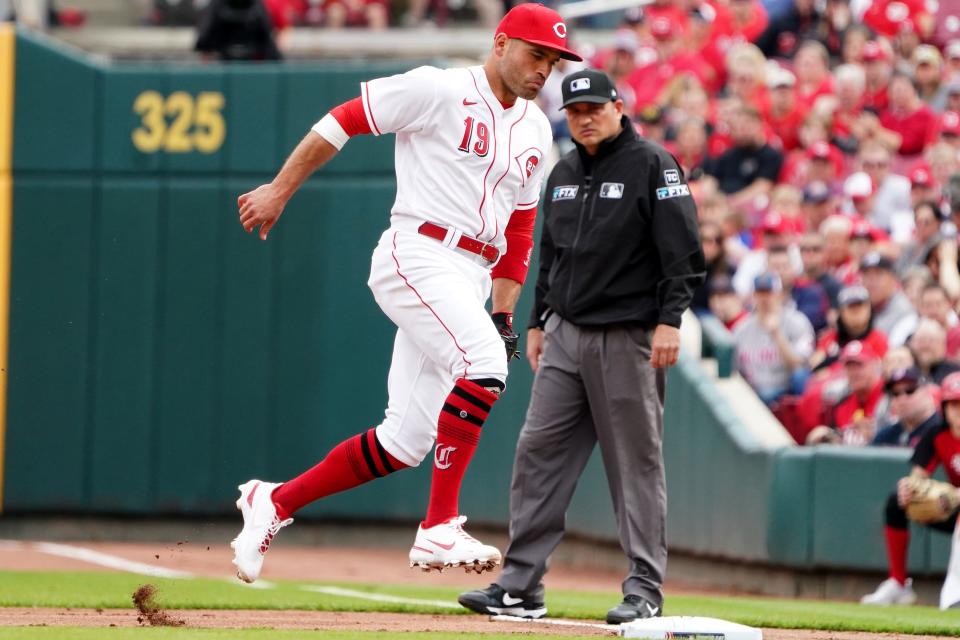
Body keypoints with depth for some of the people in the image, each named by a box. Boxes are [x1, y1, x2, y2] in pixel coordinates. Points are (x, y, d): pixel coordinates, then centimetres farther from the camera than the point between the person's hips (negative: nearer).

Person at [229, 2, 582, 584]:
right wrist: (280, 190, -5)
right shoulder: (439, 90, -5)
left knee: (406, 442, 2)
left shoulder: (535, 130, 17)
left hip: (469, 281, 8)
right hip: (417, 255, -8)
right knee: (483, 362, -30)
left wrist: (504, 313, 17)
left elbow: (520, 228, 23)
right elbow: (344, 121, -3)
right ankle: (440, 529, -31)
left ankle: (275, 502, 17)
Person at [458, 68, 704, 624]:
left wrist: (670, 319, -20)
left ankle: (645, 589, 1)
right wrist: (538, 322, 20)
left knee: (637, 462, -3)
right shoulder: (564, 173, 15)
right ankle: (521, 585, 5)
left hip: (629, 337, -7)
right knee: (539, 452, 2)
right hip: (566, 333, 7)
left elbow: (683, 250, -12)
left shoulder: (653, 166, -7)